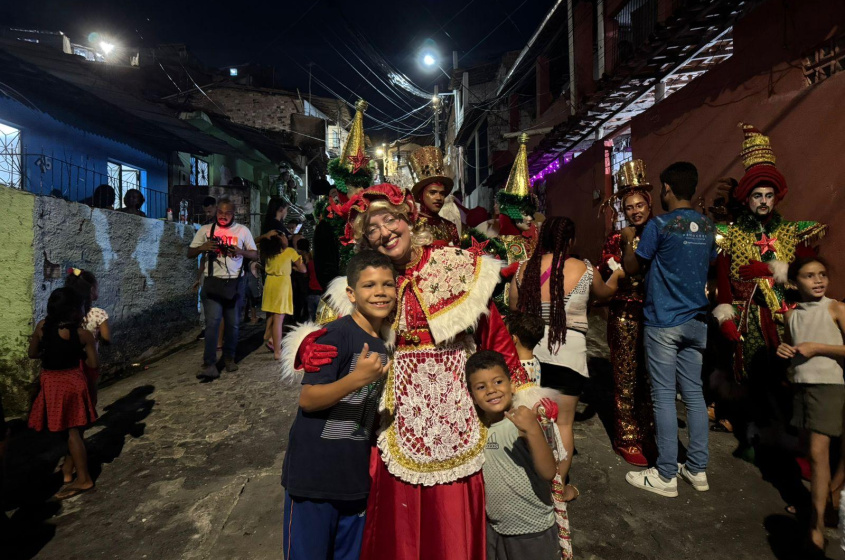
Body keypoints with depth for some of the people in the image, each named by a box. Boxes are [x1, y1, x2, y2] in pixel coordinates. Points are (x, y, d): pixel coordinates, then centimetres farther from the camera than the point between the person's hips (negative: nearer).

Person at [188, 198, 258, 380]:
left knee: (232, 322, 7)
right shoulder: (206, 229, 7)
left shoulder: (242, 230, 5)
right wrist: (202, 247, -13)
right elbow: (190, 254, 8)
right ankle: (209, 365, -9)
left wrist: (241, 251, -16)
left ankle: (229, 357, 23)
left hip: (234, 282, 1)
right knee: (212, 322, -10)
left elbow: (255, 255, 5)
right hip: (213, 281, -1)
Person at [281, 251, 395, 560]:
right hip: (314, 473, -6)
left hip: (355, 476, 7)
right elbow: (308, 400, -21)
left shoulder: (385, 342, 4)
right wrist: (356, 378, -33)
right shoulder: (336, 334, -18)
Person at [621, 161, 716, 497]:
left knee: (664, 396, 0)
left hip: (663, 322, -6)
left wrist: (629, 239, 10)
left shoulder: (659, 225, -12)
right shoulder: (708, 227, 8)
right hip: (696, 321, 7)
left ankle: (666, 476, 9)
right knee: (694, 393, 13)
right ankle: (698, 469, 23)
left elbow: (632, 268, -7)